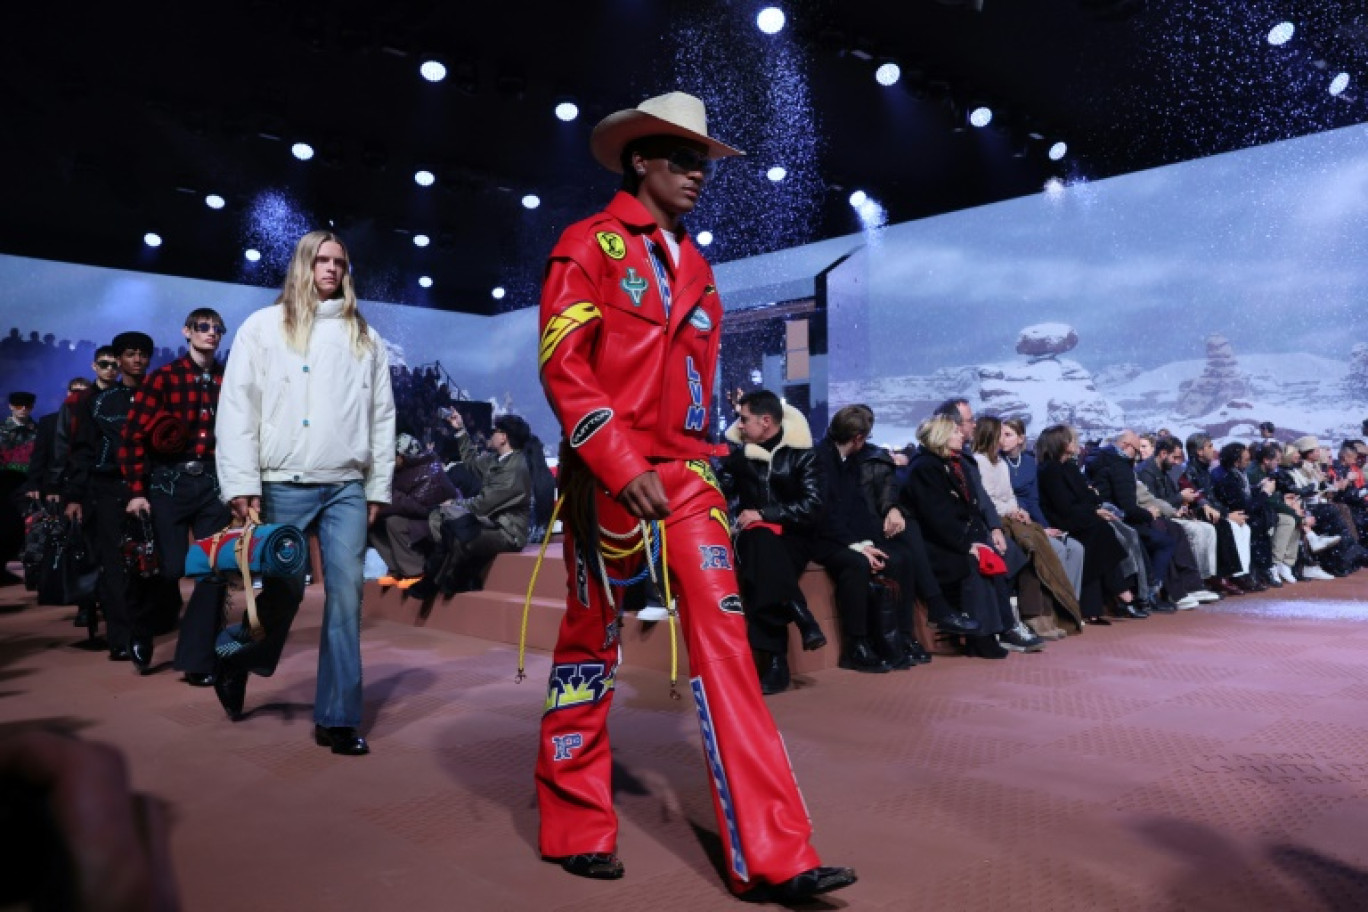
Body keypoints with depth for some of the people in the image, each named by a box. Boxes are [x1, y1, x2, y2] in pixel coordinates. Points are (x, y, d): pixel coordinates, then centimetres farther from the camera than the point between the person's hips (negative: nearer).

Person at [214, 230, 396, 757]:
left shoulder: (365, 337, 14)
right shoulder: (264, 327, 6)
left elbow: (382, 415, 13)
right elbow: (237, 408, 0)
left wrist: (379, 486, 8)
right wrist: (242, 484, -8)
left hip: (348, 486, 2)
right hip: (284, 484, -2)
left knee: (346, 593, -4)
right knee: (283, 589, 4)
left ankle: (337, 718, 3)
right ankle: (236, 663, 35)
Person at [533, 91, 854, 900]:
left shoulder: (694, 265, 18)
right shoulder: (590, 244, -2)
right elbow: (562, 365, -12)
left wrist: (698, 463, 14)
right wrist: (624, 465, -19)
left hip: (687, 474, 6)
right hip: (610, 474, -5)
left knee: (724, 640, -3)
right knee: (593, 643, 5)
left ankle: (772, 855, 0)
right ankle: (578, 826, 23)